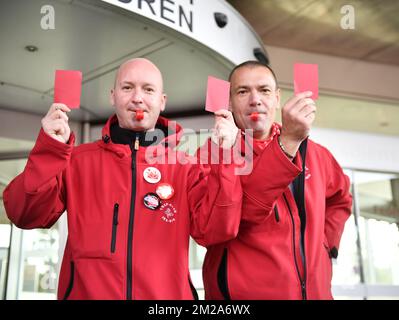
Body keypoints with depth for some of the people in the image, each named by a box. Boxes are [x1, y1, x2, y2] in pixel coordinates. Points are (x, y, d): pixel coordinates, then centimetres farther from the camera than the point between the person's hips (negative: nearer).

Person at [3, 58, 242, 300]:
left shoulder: (185, 167, 1)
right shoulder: (79, 159, 3)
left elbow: (216, 231, -9)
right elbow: (26, 215, -5)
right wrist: (50, 150, -18)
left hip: (166, 293, 0)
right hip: (86, 292, 1)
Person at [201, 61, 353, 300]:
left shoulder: (312, 153, 5)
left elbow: (340, 197, 23)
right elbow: (239, 210, -26)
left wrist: (325, 242, 8)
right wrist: (287, 142, -30)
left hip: (314, 290, 5)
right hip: (243, 292, -5)